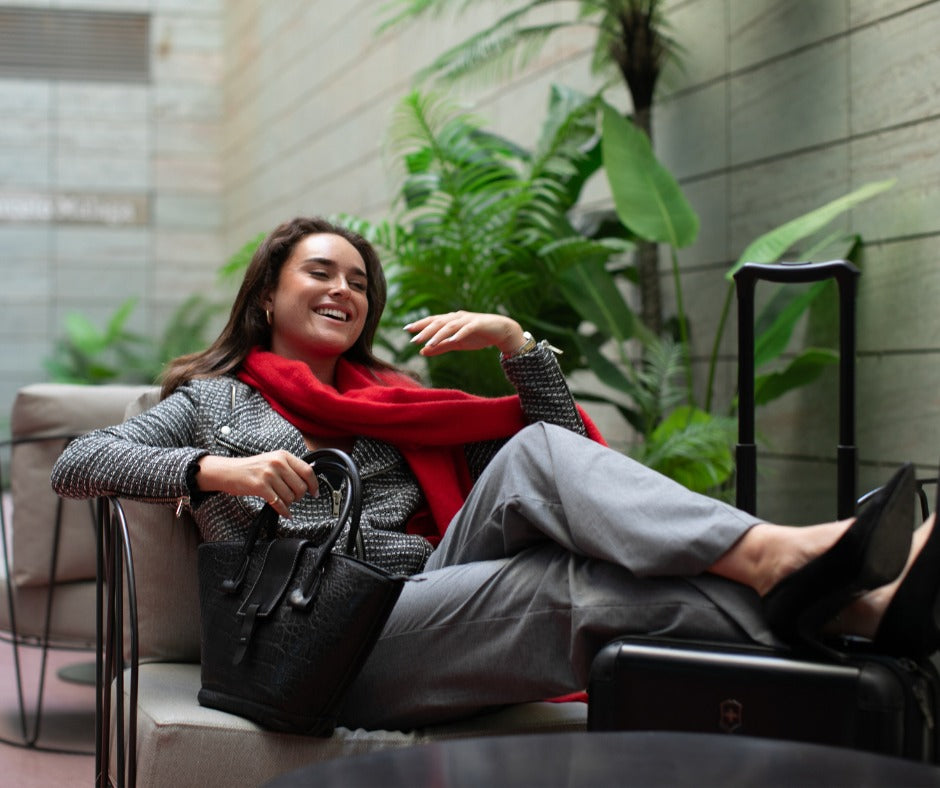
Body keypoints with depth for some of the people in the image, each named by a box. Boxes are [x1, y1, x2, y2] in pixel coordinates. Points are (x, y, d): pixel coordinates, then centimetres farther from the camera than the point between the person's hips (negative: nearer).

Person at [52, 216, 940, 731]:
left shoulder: (390, 398, 31)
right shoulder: (212, 400, 22)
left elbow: (563, 440, 25)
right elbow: (74, 464, 5)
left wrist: (516, 341, 9)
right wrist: (217, 470, -10)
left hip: (428, 593, 4)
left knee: (535, 455, -25)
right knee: (573, 581, -30)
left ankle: (782, 559, -45)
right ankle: (844, 608, -47)